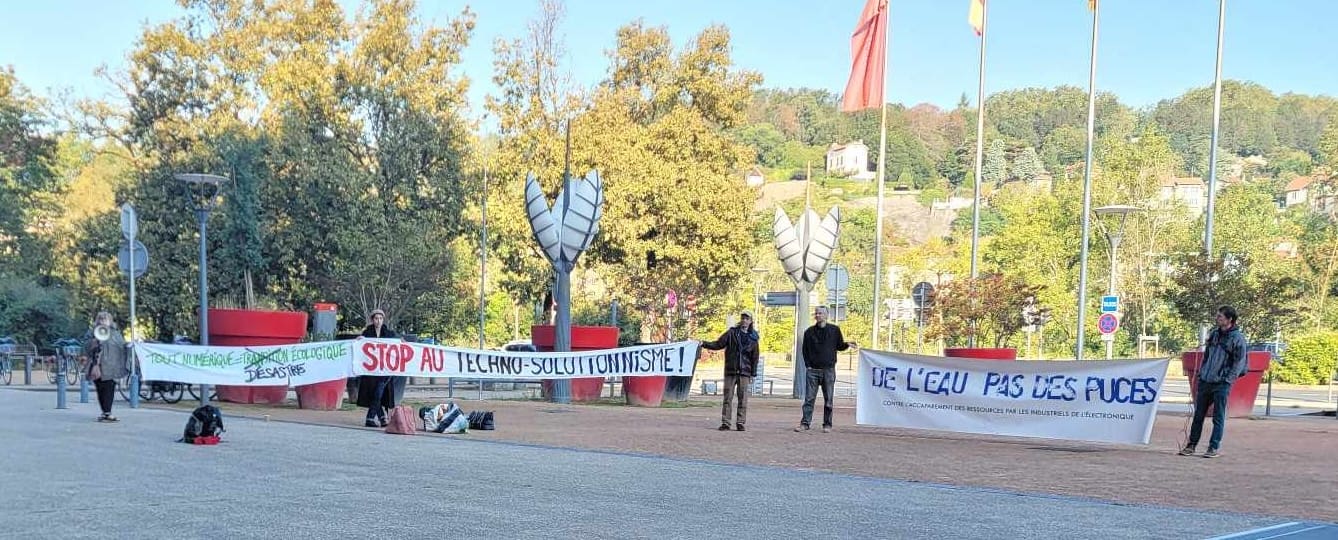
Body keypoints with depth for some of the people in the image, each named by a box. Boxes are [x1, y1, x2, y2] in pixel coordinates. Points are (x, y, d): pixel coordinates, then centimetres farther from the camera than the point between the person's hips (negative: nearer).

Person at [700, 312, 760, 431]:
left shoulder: (753, 338, 8)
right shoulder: (732, 333, 5)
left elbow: (755, 358, 9)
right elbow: (718, 344, 3)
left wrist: (753, 374, 4)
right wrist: (704, 344, -11)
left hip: (744, 373, 1)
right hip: (730, 371, 0)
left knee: (743, 398, -1)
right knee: (728, 398, -1)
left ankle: (740, 423, 4)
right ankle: (725, 422, 1)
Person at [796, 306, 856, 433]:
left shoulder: (834, 330, 3)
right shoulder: (809, 332, 5)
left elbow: (839, 346, 11)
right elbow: (805, 350, 10)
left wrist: (847, 344, -9)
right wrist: (808, 365, 1)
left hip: (829, 370, -1)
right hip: (813, 370, 1)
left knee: (828, 399, 3)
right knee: (809, 398, -1)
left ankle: (827, 424, 9)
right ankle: (805, 423, 3)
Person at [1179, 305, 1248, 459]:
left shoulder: (1237, 338, -8)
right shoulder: (1214, 333, 11)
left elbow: (1240, 362, -9)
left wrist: (1228, 380, -13)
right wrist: (1200, 373, 14)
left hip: (1221, 384, -6)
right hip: (1205, 381, 6)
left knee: (1218, 417, 0)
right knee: (1198, 414, 8)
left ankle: (1214, 447, 5)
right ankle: (1191, 445, 14)